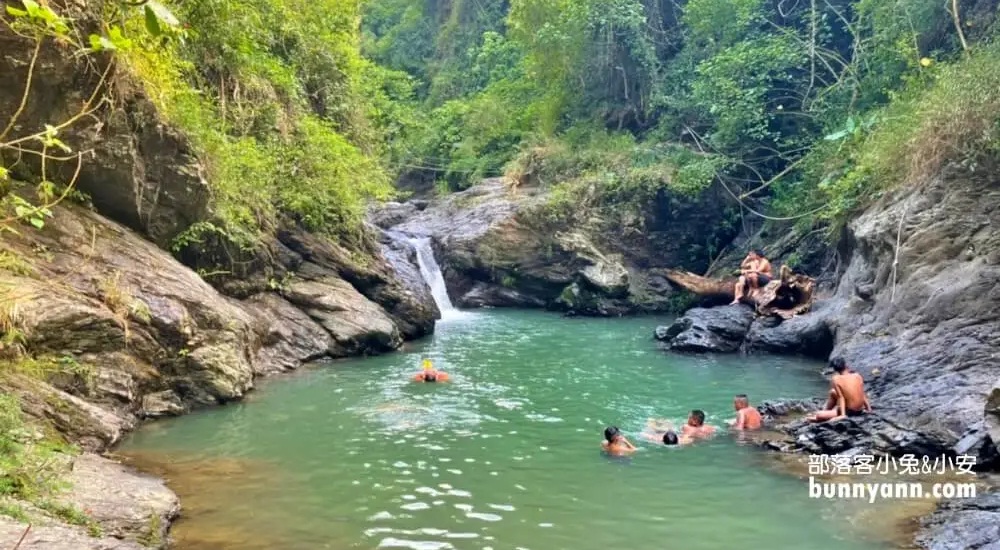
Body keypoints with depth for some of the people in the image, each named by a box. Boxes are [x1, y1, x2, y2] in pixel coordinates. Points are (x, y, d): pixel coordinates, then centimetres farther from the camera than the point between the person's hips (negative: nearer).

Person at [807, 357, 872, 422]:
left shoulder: (836, 379, -11)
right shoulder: (857, 376, 1)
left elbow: (841, 398, -14)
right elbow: (863, 395, 9)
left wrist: (842, 415, -14)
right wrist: (868, 409, 19)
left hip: (849, 412, -6)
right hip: (860, 411, 6)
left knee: (818, 415, -2)